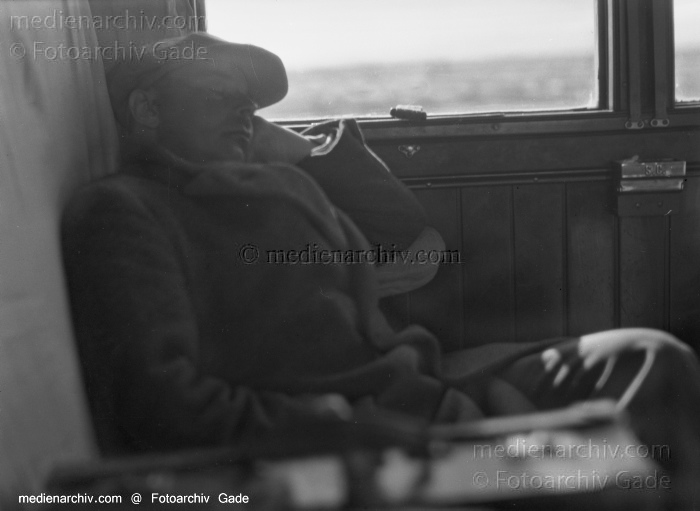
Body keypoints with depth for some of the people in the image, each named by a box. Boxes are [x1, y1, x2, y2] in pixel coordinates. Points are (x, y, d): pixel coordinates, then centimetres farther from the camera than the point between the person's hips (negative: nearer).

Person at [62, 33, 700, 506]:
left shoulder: (280, 179, 23)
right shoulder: (120, 209, -2)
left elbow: (407, 225, 33)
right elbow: (160, 398, -16)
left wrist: (303, 147, 22)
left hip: (417, 386, 8)